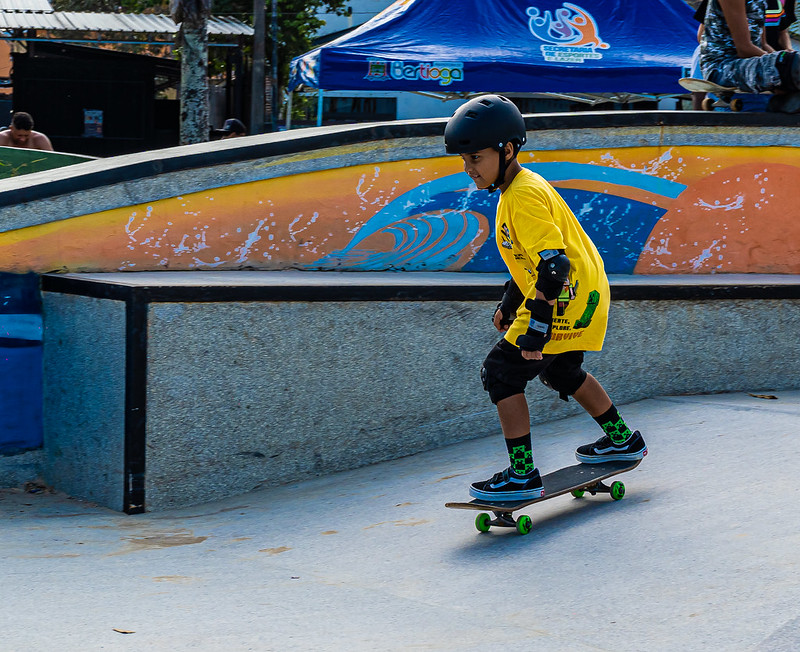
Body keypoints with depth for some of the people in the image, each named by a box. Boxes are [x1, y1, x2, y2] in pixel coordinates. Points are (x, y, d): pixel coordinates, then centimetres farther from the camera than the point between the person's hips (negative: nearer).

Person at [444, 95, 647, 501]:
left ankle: (522, 476, -7)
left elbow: (554, 265, -29)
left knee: (501, 372, -9)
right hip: (584, 295, 11)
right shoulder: (518, 188, 10)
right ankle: (621, 440, 45)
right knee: (562, 372, 30)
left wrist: (536, 328, -29)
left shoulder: (524, 197, -22)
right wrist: (509, 304, 28)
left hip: (568, 301, -11)